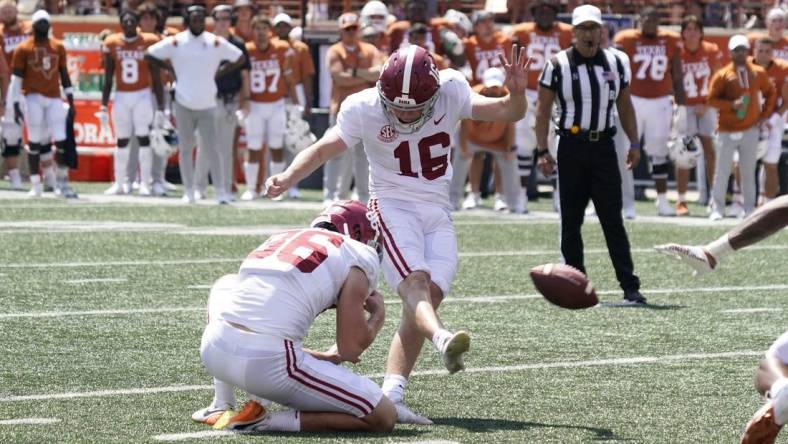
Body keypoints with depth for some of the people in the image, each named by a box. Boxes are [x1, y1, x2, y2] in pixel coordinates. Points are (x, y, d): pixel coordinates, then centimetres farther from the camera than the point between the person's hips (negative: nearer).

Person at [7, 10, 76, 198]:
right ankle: (35, 184, 5)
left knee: (61, 140, -5)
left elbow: (64, 75, 15)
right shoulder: (23, 49, -1)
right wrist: (15, 106, -5)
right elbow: (16, 79, -1)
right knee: (35, 142, -3)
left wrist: (70, 101, 12)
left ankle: (62, 181, 8)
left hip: (54, 98, 3)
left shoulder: (58, 47, 10)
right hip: (34, 98, -3)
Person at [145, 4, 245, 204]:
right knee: (185, 149, 6)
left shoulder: (216, 43, 1)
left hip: (208, 105, 0)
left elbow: (239, 58, 11)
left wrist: (219, 72, 2)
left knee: (213, 149, -6)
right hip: (183, 104, 1)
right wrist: (171, 68, 2)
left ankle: (221, 191, -3)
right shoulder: (175, 42, -1)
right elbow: (150, 55, 6)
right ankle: (188, 191, 13)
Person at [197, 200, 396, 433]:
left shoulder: (279, 239, 27)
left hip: (213, 351, 6)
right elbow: (351, 349, 5)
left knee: (225, 285, 40)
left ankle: (222, 405, 28)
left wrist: (326, 357, 38)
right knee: (383, 418, 7)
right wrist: (378, 315, 26)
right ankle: (267, 422, -4)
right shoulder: (359, 256, 9)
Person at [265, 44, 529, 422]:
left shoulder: (451, 91, -4)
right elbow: (321, 150, -3)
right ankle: (442, 339, -57)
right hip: (392, 206, -3)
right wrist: (288, 178, -19)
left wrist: (516, 93, -20)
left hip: (438, 212, 3)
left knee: (429, 297, -11)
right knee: (415, 282, -28)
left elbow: (507, 114, 1)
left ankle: (390, 395, -14)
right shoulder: (363, 109, -10)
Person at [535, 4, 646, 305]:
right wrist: (542, 151, -8)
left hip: (604, 147, 2)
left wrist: (634, 143, 6)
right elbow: (543, 110, -1)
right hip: (571, 147, -2)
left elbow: (625, 106, 14)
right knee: (571, 221, 4)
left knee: (613, 220, -2)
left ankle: (630, 287, -4)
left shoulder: (615, 63, 7)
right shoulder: (557, 65, -2)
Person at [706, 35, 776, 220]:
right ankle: (717, 208, 3)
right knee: (722, 171, -2)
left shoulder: (758, 73, 6)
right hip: (727, 130, -2)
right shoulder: (722, 75, -3)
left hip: (750, 129, 2)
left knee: (748, 171, 6)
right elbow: (712, 99, -5)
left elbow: (770, 93, 18)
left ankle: (750, 209, 12)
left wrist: (765, 115, 8)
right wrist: (731, 105, -19)